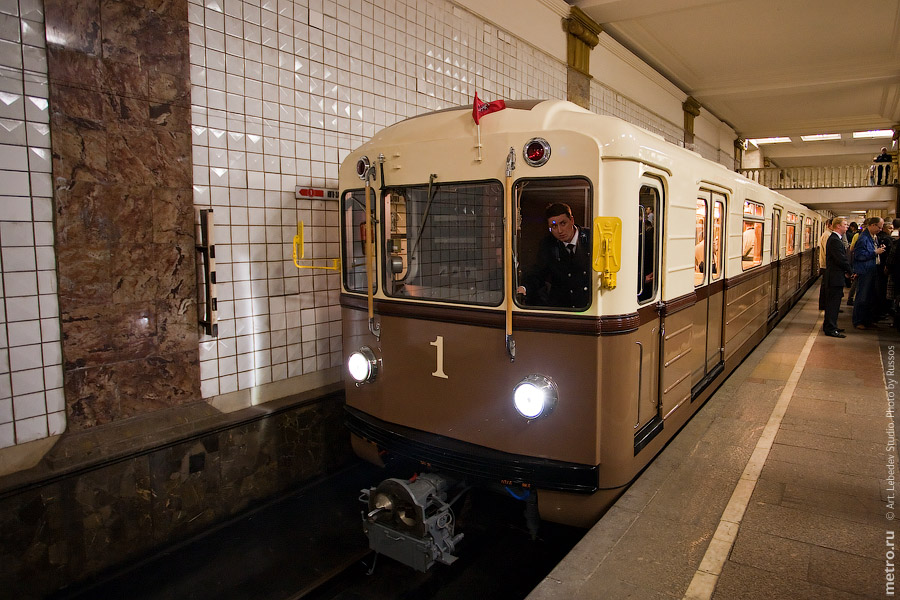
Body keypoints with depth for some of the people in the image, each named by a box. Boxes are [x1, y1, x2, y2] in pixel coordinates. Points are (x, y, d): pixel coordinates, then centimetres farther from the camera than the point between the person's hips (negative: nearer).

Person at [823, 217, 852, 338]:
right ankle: (830, 329, 1)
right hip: (835, 278, -11)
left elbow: (841, 258, 16)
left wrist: (846, 271, 4)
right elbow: (841, 259, -22)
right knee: (833, 304, -5)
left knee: (832, 304, 17)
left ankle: (829, 326, 25)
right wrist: (849, 271, -7)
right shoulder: (835, 240, -18)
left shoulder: (833, 238, 15)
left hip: (833, 277, 11)